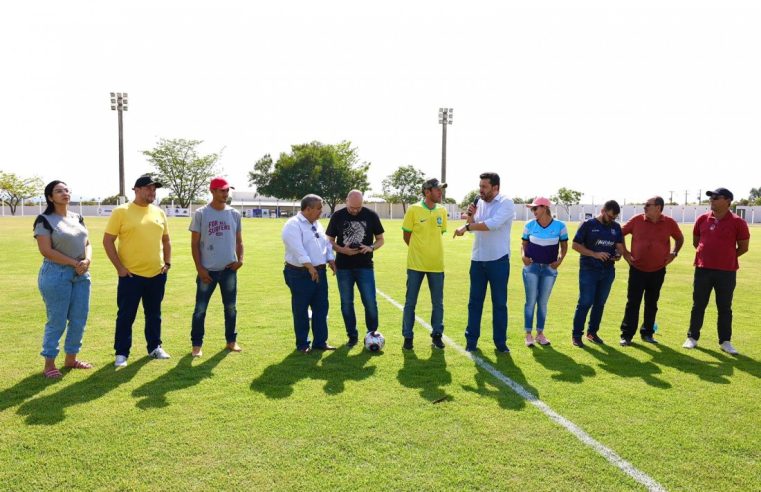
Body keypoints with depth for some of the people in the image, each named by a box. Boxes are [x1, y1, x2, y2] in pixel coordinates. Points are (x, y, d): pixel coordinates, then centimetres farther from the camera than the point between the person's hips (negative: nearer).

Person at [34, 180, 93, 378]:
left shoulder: (78, 218, 12)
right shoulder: (44, 220, -6)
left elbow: (87, 244, 12)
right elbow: (46, 250, -14)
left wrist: (87, 261, -8)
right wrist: (74, 263, -15)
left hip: (81, 275, 6)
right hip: (56, 275, -6)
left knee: (79, 320, 8)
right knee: (57, 322, -1)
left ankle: (71, 358, 23)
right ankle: (49, 364, 11)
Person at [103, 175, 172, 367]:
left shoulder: (159, 213, 8)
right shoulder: (121, 212, -6)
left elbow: (166, 240, 18)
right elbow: (108, 241, -6)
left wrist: (167, 263, 8)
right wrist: (119, 267, -10)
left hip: (157, 274, 5)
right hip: (131, 275, -4)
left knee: (154, 314, 15)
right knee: (126, 315, 3)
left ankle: (154, 347, 28)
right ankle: (121, 353, 14)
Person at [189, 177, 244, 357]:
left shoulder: (235, 214, 5)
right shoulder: (201, 214, -4)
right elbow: (195, 243, -3)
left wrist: (240, 259, -6)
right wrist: (199, 268, -9)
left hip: (229, 269, 3)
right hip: (208, 270, -3)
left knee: (230, 307, 12)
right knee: (200, 308, 4)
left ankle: (231, 340, 25)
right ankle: (196, 344, 15)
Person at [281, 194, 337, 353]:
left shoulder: (317, 224, 14)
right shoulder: (293, 225, -14)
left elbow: (326, 243, 19)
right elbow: (298, 248, -25)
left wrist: (331, 260, 5)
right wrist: (310, 266, -32)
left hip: (319, 272, 8)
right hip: (300, 274, -8)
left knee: (321, 307, 10)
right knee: (301, 310, 3)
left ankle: (320, 341, 20)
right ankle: (302, 344, 14)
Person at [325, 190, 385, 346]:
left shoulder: (371, 216, -1)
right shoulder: (337, 216, 0)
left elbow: (380, 239, 6)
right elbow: (330, 241, 5)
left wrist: (371, 248, -15)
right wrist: (341, 250, -14)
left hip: (365, 266, -1)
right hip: (343, 267, 1)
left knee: (370, 302, -2)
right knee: (346, 303, 7)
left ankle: (372, 334, 17)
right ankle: (352, 335, 21)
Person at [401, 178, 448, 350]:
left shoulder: (442, 211, 3)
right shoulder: (413, 210, -8)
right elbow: (406, 235, -1)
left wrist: (431, 252, 10)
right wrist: (418, 251, 7)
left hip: (436, 264, 3)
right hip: (416, 264, -3)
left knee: (438, 303, 9)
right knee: (410, 302, 5)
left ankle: (437, 336, 23)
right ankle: (408, 337, 17)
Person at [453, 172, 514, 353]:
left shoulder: (506, 203, -10)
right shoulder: (479, 203, 8)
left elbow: (493, 224, -26)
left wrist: (466, 227, -22)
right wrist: (471, 216, -5)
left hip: (498, 260, -5)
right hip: (478, 259, 5)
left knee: (499, 303, 5)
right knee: (475, 301, 8)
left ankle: (500, 341, 15)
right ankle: (471, 340, 15)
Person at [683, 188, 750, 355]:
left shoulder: (737, 222, -7)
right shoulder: (702, 219, 3)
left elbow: (743, 247, 1)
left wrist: (726, 258, 7)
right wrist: (709, 254, 12)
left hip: (727, 272, -2)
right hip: (703, 269, 2)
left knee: (725, 308, 7)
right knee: (698, 305, 9)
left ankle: (725, 341, 18)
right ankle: (692, 337, 18)